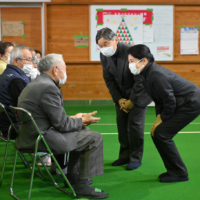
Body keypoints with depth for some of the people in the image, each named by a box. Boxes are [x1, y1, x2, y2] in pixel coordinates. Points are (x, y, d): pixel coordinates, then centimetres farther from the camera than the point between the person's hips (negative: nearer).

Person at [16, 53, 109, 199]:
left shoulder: (37, 83, 12)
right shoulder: (48, 88, -21)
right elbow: (62, 124, -19)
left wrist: (74, 118, 9)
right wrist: (81, 121, -1)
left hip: (32, 134, 11)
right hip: (42, 138, -11)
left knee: (83, 131, 24)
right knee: (95, 138, -6)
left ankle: (73, 175, 29)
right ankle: (82, 186, 0)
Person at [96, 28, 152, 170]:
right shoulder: (104, 55, -11)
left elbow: (140, 80, -23)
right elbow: (109, 79, -1)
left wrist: (131, 101, -16)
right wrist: (119, 99, -8)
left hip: (139, 92, -6)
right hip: (121, 93, 6)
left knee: (135, 123, -8)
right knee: (122, 123, 4)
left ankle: (136, 158, 5)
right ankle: (125, 155, 15)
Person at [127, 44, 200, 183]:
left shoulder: (156, 75, -27)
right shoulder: (148, 73, 2)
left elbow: (170, 101, -23)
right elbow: (159, 99, 10)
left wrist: (162, 119, -10)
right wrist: (159, 118, 2)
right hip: (185, 103, 9)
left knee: (161, 134, -10)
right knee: (156, 133, 8)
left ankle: (179, 173, 2)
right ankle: (174, 170, 19)